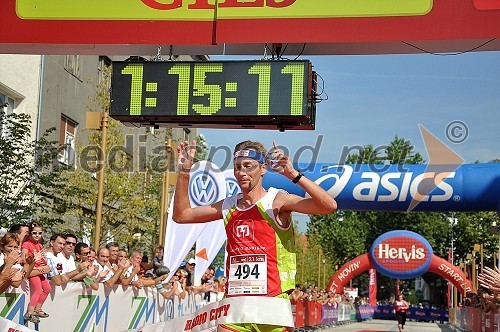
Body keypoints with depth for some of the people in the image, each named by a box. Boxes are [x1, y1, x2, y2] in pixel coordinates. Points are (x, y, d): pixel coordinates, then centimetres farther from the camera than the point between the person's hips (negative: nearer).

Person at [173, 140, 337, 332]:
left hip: (272, 301, -4)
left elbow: (329, 206, -18)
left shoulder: (277, 201, -5)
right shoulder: (228, 206, 12)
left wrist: (293, 174, -24)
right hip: (234, 302, 4)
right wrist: (184, 173, 11)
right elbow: (181, 215, 19)